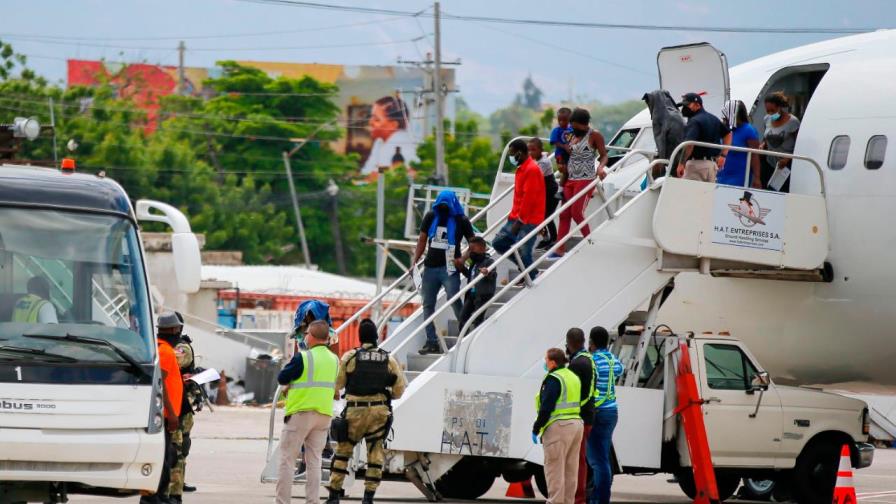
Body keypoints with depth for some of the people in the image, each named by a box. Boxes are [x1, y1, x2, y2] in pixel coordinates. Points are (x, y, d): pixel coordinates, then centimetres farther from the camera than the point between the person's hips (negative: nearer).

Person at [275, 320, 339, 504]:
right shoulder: (334, 360, 7)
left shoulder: (303, 358, -13)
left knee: (287, 460, 2)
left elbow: (281, 378, -6)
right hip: (324, 415, 6)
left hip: (301, 413, -6)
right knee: (314, 461, 10)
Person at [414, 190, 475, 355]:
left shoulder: (461, 220, -2)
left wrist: (463, 259, -14)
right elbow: (422, 240, 13)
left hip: (449, 268, -5)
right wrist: (415, 262, 5)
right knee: (428, 305, 6)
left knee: (454, 302, -14)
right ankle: (432, 342, 12)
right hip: (430, 267, 5)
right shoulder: (431, 217, 8)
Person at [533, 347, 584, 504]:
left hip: (558, 427, -9)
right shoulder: (574, 377, 16)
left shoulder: (553, 379, -13)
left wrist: (536, 429, -12)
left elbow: (546, 407, -17)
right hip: (576, 424, 9)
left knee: (554, 469, -6)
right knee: (570, 469, 11)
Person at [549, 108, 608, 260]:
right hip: (570, 179, 7)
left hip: (585, 179, -7)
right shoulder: (573, 136, 16)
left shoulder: (594, 136, -5)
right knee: (564, 214, 1)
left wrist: (601, 167, -28)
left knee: (577, 212, -13)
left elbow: (604, 155, -8)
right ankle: (559, 250, 0)